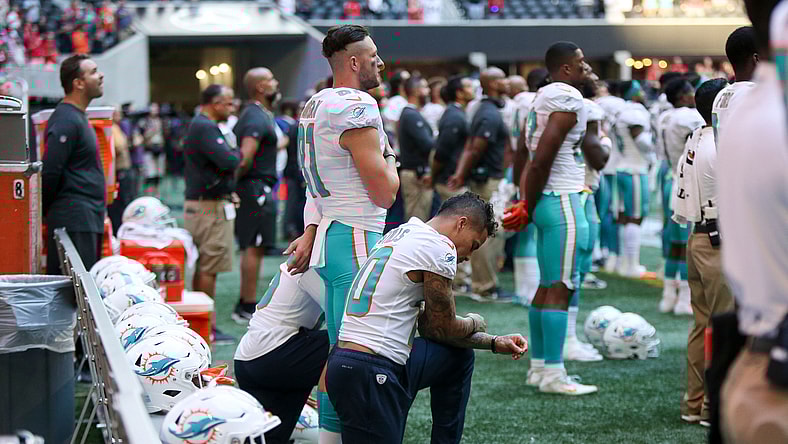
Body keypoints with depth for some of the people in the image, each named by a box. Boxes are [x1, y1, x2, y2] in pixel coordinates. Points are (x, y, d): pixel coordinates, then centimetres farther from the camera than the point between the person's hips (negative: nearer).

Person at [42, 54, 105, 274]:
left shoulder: (78, 117, 20)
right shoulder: (66, 120, -14)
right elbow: (50, 173, -18)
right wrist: (46, 212, -6)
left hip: (87, 220, 10)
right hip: (74, 219, -10)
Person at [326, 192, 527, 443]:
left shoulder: (398, 234, 19)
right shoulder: (440, 248, -9)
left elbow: (426, 326, 20)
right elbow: (441, 328, -2)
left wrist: (494, 343, 17)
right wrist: (475, 323, 21)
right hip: (371, 375, -10)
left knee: (459, 356, 23)